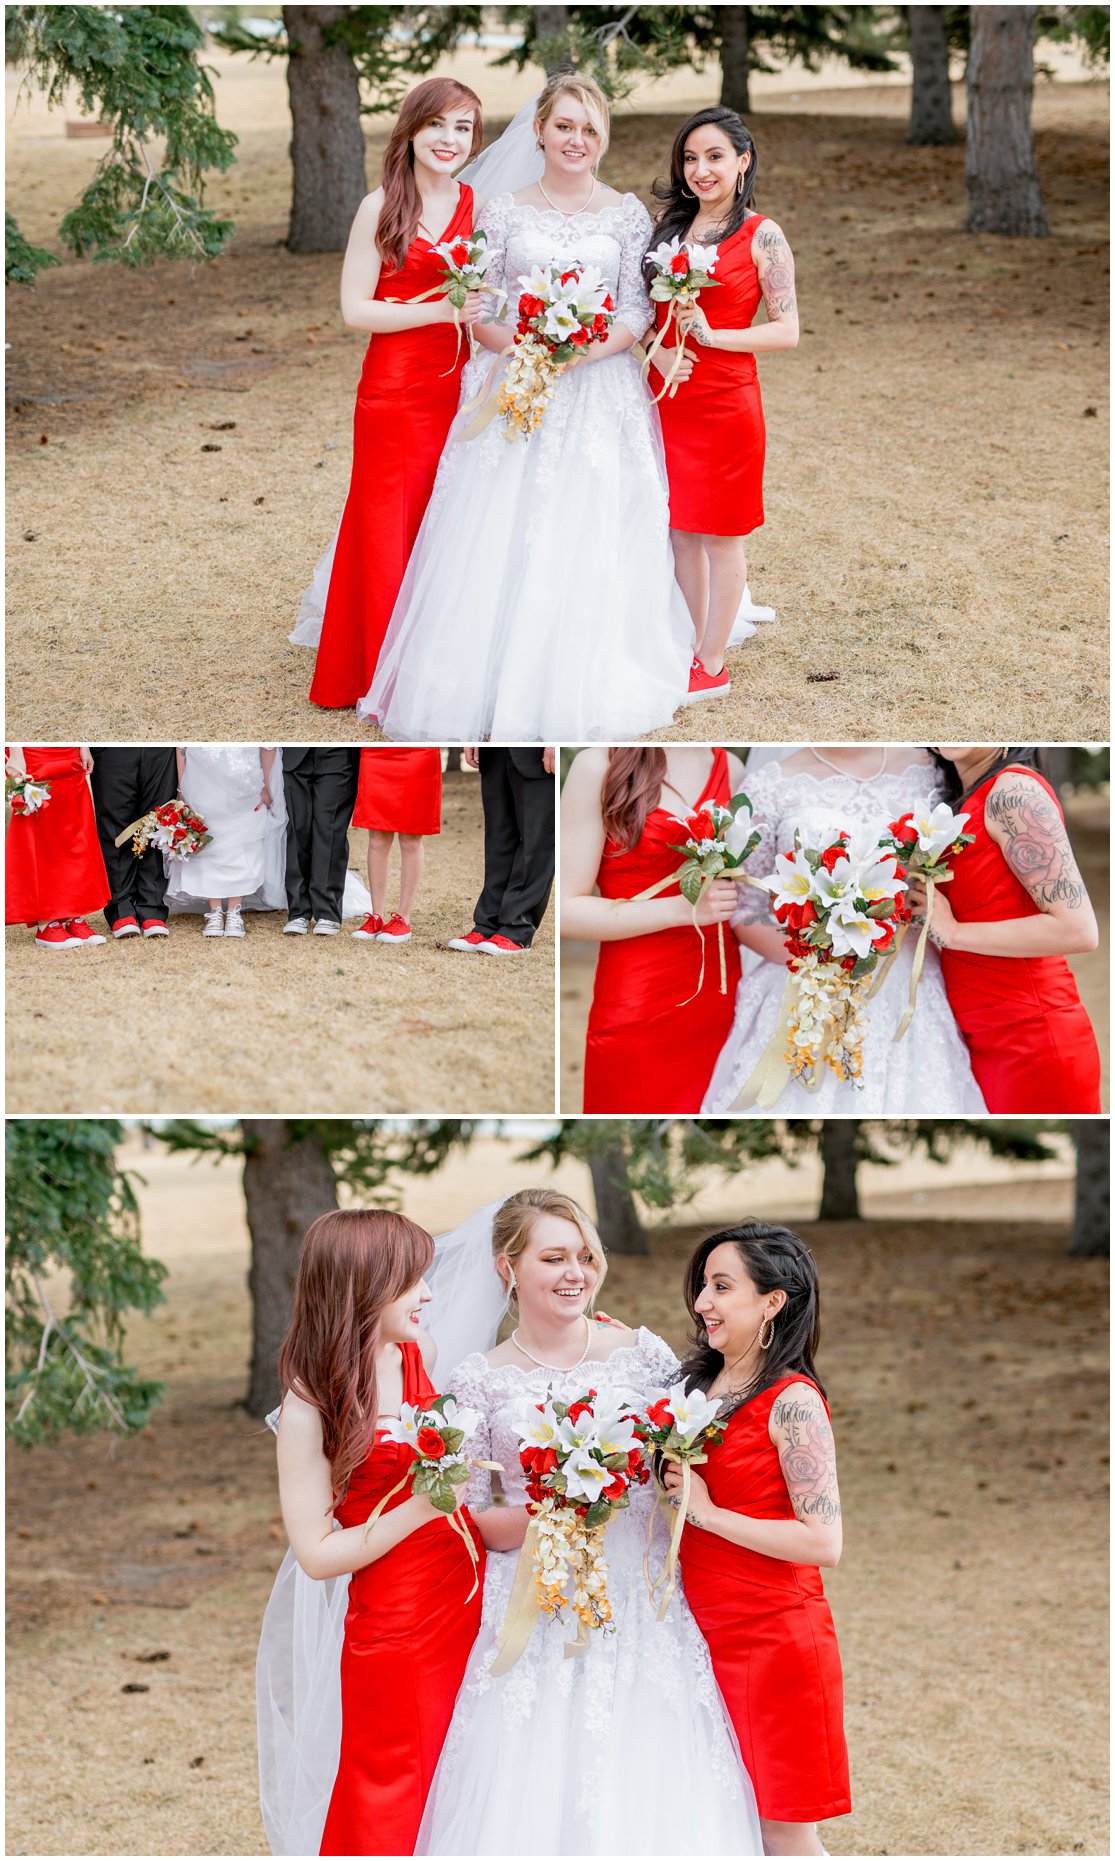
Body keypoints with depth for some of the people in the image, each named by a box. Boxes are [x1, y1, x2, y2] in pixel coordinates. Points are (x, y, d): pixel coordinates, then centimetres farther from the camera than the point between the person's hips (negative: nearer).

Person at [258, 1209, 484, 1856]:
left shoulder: (422, 1354, 3)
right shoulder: (309, 1409, -14)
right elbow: (318, 1554, -14)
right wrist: (423, 1508, -19)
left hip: (471, 1604, 6)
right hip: (394, 1635, -6)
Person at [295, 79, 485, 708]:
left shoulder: (477, 206, 7)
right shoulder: (382, 208, -6)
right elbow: (355, 308, -8)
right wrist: (438, 311, -17)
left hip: (457, 388, 4)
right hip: (394, 390, -4)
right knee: (389, 530, 1)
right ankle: (381, 674, 10)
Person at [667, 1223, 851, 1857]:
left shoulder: (792, 1402, -14)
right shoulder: (698, 1383, 9)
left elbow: (822, 1543, -20)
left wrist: (708, 1513, -17)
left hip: (773, 1641, -7)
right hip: (705, 1634, 7)